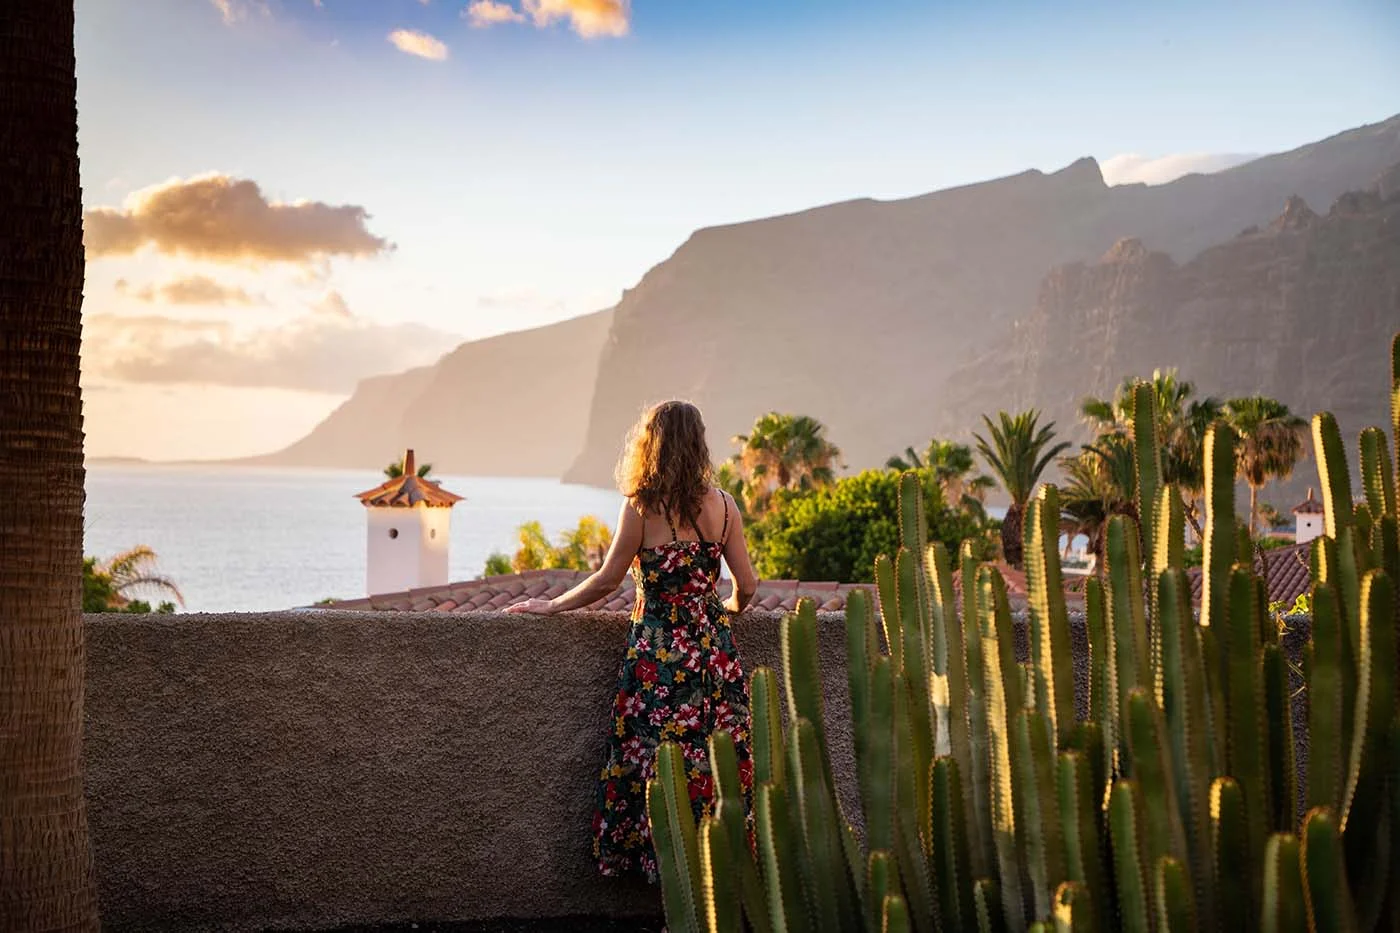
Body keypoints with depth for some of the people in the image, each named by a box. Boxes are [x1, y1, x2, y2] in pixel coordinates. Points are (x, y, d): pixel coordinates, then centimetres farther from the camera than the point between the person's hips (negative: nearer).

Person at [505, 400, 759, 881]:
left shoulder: (641, 507, -8)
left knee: (658, 765, 2)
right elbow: (747, 586, 4)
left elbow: (608, 579, -3)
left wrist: (552, 605, 12)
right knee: (716, 758, 8)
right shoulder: (722, 505, 2)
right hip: (712, 651, 4)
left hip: (659, 652, -4)